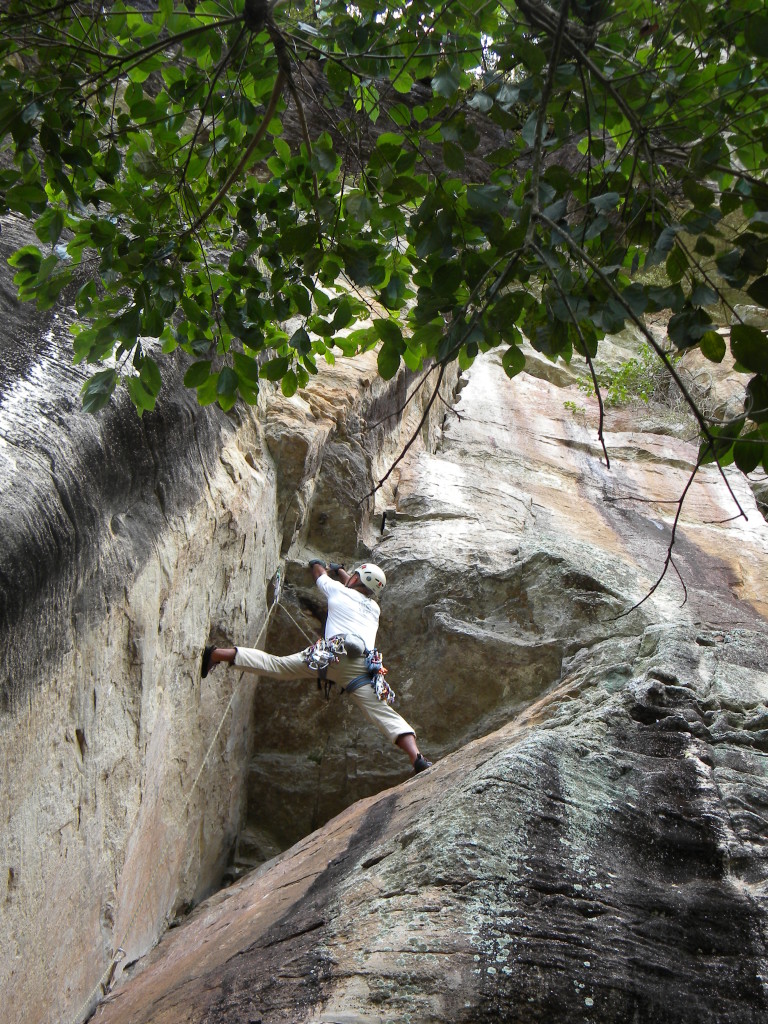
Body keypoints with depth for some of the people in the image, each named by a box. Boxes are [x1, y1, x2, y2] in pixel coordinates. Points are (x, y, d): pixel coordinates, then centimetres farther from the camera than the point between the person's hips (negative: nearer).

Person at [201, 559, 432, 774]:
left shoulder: (337, 590, 22)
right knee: (385, 714, -11)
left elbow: (320, 572, 45)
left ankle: (217, 654, 0)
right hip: (360, 665, 1)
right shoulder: (374, 608, 31)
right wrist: (339, 569, 71)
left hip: (331, 654, -1)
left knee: (275, 664, 8)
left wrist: (317, 563, 69)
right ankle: (417, 759, -29)